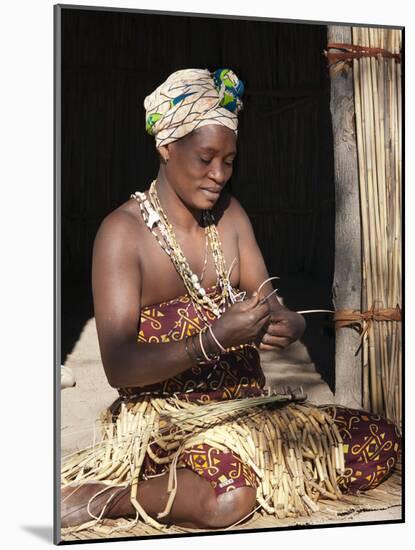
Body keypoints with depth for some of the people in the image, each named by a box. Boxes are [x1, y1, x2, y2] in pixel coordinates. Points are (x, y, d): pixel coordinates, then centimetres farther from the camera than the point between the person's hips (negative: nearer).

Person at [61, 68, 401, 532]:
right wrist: (214, 339, -29)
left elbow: (269, 307, 9)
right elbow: (118, 367, -17)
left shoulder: (230, 216, 8)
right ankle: (104, 498, -11)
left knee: (381, 443, -7)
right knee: (230, 497, -36)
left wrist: (290, 325, -16)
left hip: (248, 402, 6)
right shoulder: (123, 232, -10)